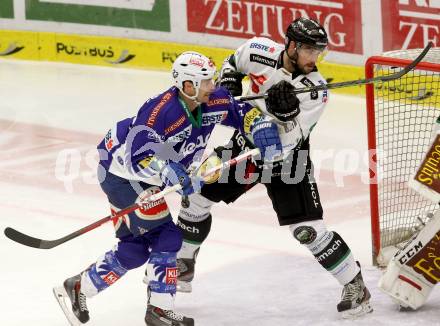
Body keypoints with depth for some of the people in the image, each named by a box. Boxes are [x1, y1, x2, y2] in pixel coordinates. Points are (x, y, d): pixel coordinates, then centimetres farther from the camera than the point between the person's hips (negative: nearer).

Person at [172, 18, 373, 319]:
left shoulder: (316, 89, -24)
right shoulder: (259, 51, -16)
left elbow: (289, 141, -27)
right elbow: (233, 64, 9)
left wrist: (287, 113, -46)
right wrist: (229, 81, -9)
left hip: (286, 158, -4)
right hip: (246, 141, 4)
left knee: (308, 229, -14)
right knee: (197, 195, 7)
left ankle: (356, 287, 0)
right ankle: (182, 264, 30)